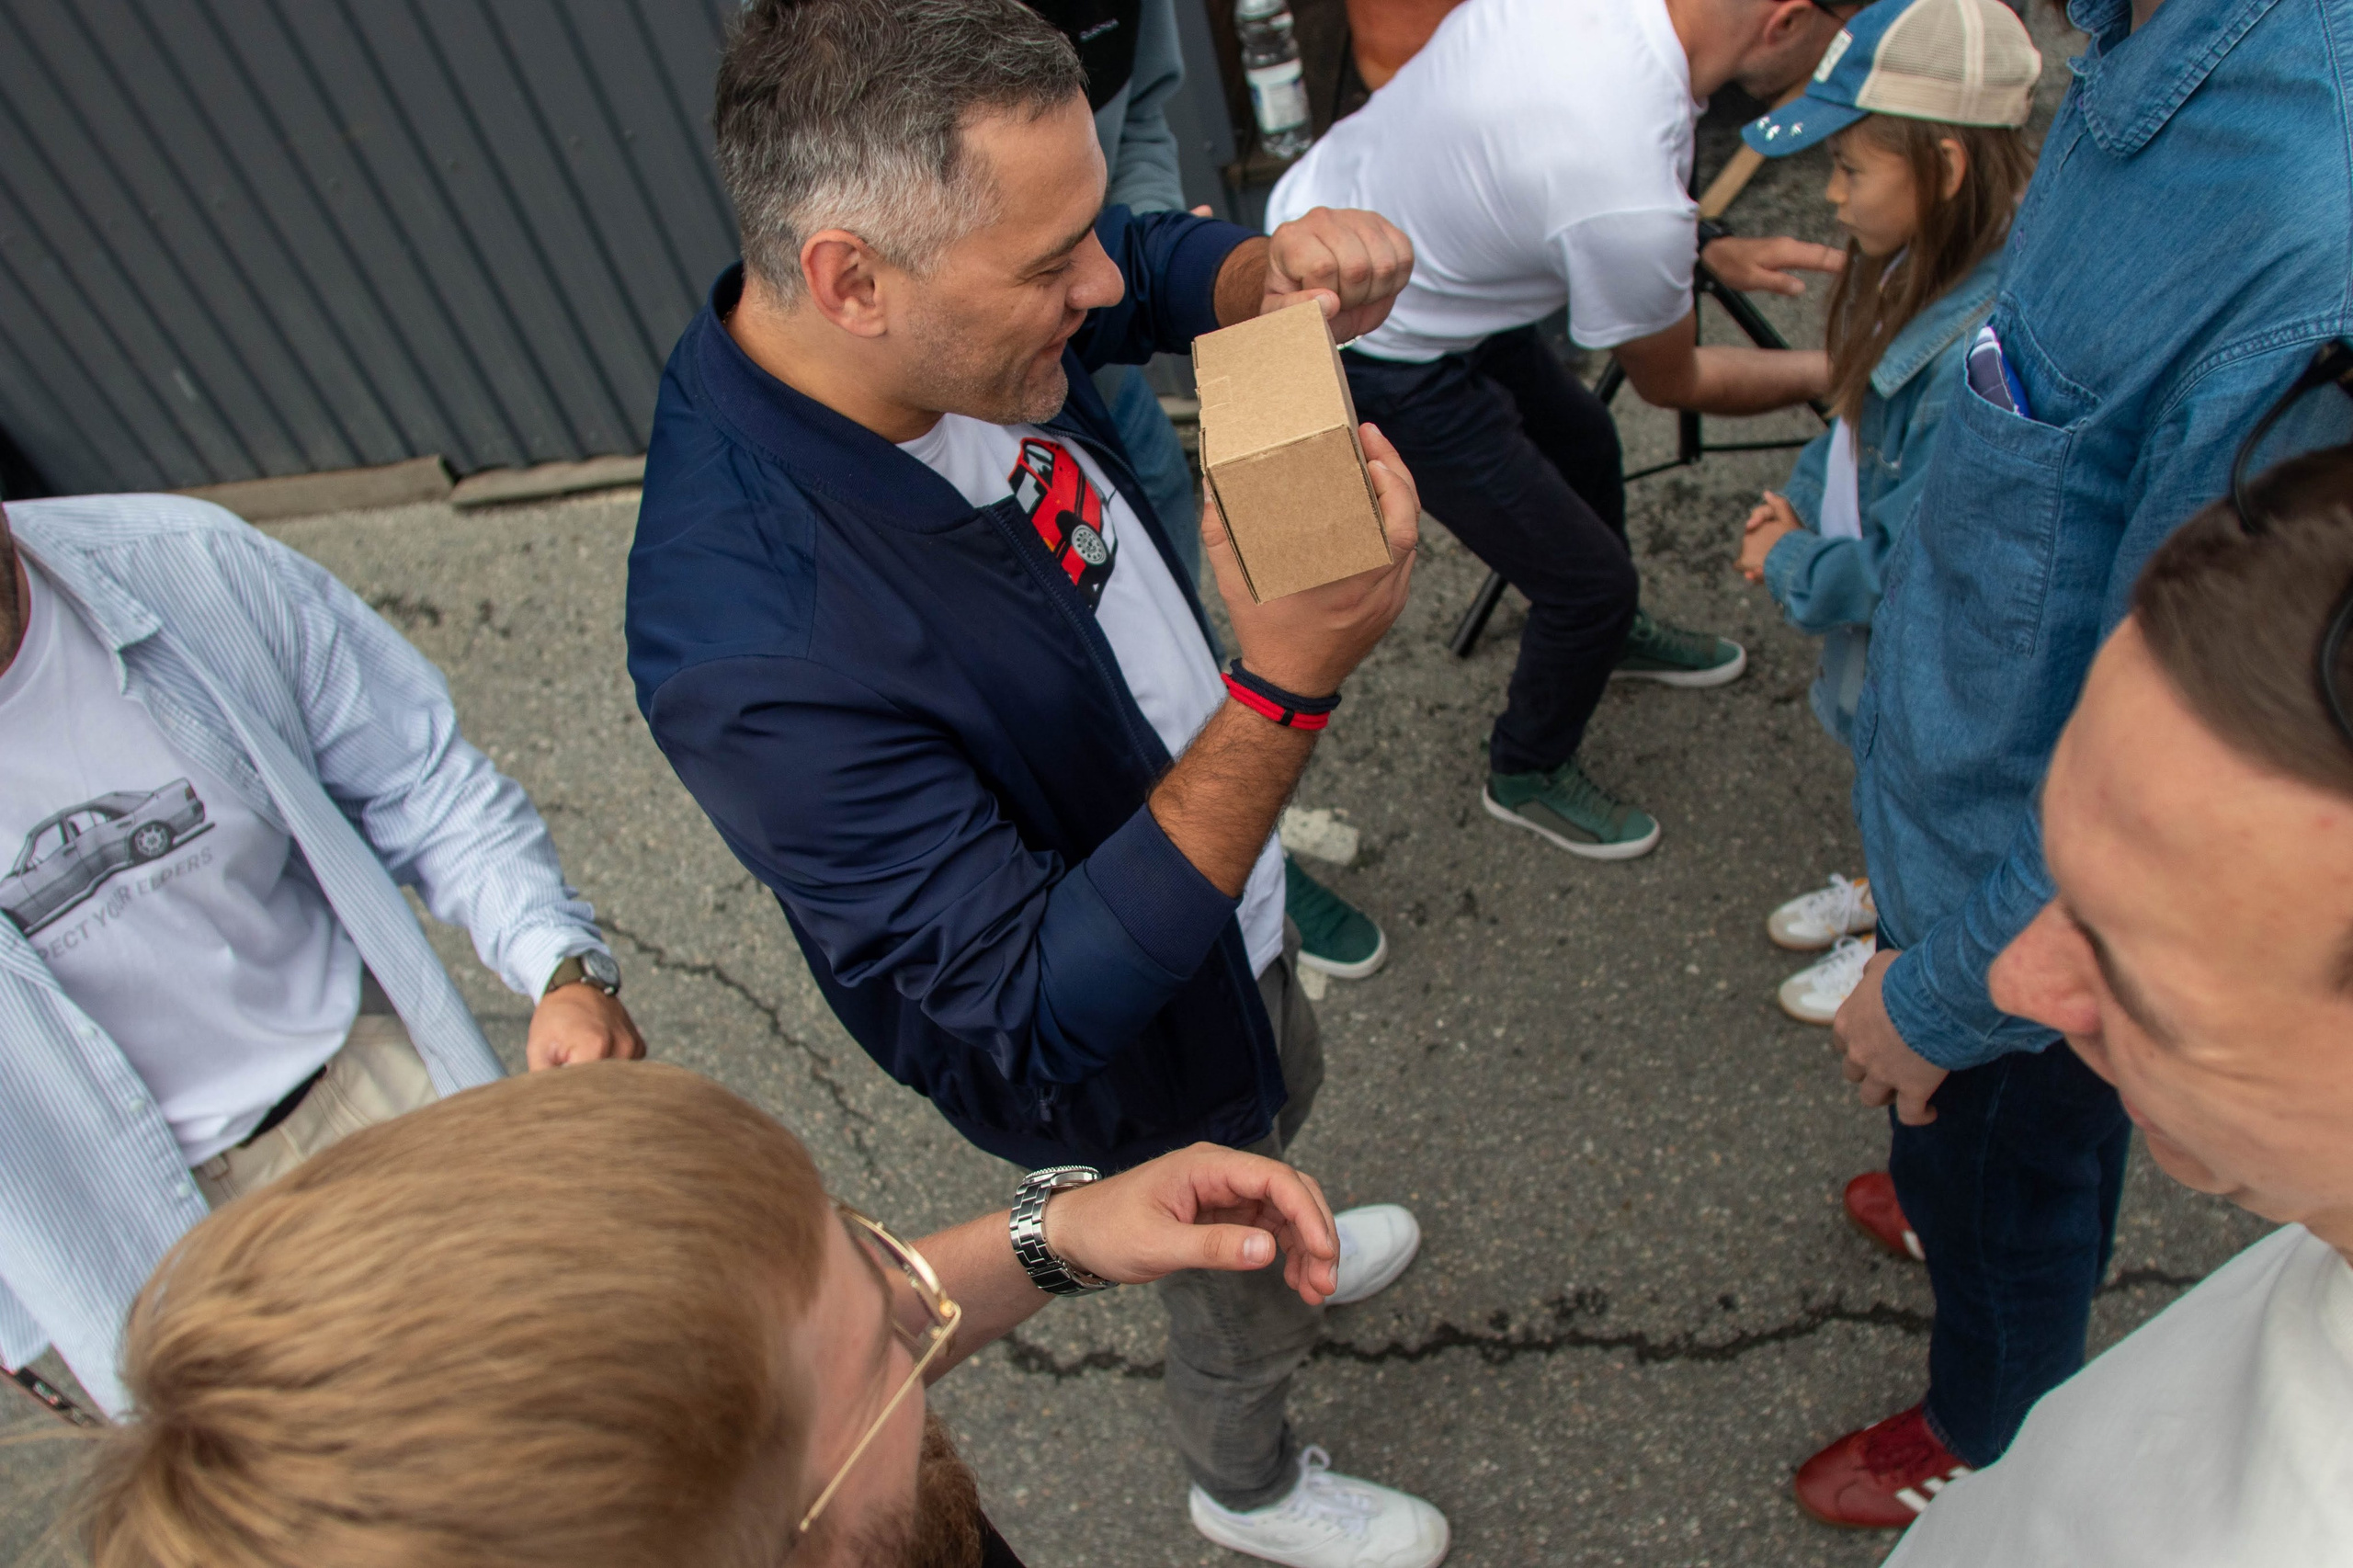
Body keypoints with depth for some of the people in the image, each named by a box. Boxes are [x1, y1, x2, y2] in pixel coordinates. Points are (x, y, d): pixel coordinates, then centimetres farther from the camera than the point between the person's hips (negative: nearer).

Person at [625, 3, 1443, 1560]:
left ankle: (1280, 1254, 73)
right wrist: (1286, 689, -47)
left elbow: (1158, 267, 0)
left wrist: (1279, 273, -25)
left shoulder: (945, 313, -21)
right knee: (1238, 1297, 25)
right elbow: (1031, 1012, -38)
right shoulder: (761, 653, -44)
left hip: (1216, 883, 7)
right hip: (1126, 1063, -6)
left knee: (1286, 1099, 37)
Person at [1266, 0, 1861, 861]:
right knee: (1589, 580, 2)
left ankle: (1615, 630, 56)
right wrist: (1824, 376, 6)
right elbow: (1673, 383, -10)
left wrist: (1710, 252, 8)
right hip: (1365, 355, -9)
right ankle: (1527, 775, 31)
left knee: (1580, 434, 27)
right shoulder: (1631, 199, -33)